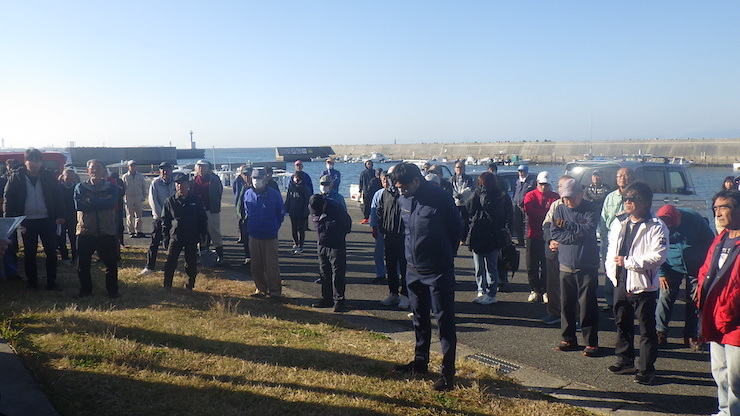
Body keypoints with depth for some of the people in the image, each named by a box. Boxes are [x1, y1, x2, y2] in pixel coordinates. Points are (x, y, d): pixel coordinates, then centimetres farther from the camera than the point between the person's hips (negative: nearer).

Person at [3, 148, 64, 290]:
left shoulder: (49, 176, 2)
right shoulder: (16, 178, 0)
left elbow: (58, 197, 4)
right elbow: (8, 199, 0)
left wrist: (60, 215, -4)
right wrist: (8, 219, -8)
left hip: (47, 220, 0)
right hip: (27, 221, 0)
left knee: (51, 252, 3)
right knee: (29, 253, 8)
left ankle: (51, 283, 13)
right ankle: (32, 283, 19)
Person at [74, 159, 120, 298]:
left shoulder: (111, 188, 5)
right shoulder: (80, 187, 6)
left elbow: (111, 203, -16)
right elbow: (79, 205, -11)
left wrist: (90, 200, -14)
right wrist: (101, 203, -13)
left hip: (107, 231, 0)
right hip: (85, 231, 1)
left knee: (111, 263, 4)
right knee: (82, 264, 6)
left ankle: (112, 290, 20)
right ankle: (85, 290, 23)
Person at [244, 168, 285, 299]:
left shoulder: (274, 194, -7)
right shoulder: (248, 194, 2)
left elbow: (281, 213, 4)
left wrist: (274, 227, 3)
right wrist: (250, 226, 14)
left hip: (270, 236, -4)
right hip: (254, 236, 4)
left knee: (271, 265, -2)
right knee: (256, 265, 10)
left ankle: (275, 291, 8)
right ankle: (261, 288, 23)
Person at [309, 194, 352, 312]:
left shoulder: (336, 208, -18)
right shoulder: (314, 210, -2)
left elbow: (348, 222, -8)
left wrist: (340, 236, -4)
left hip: (336, 246, -5)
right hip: (321, 245, 5)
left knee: (337, 274, -3)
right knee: (324, 273, 11)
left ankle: (339, 300, 3)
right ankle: (327, 299, 20)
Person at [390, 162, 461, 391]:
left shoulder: (441, 199, -16)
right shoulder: (403, 200, 1)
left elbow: (456, 229, -5)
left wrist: (445, 256, 2)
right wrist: (412, 254, 12)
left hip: (439, 271, -6)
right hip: (413, 269, 6)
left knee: (445, 321, 1)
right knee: (420, 319, 18)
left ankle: (448, 371, 9)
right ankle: (420, 362, 33)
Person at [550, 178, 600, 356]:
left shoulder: (591, 209, -3)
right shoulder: (559, 209, 6)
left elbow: (589, 230, -18)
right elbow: (554, 233, -3)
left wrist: (566, 225, -11)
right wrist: (577, 234, -12)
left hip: (587, 266, -3)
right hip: (566, 265, 4)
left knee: (587, 305, 0)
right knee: (566, 304, 9)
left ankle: (591, 342, 11)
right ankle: (569, 339, 22)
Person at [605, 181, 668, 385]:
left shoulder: (656, 227, -12)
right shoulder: (619, 223, 9)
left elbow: (657, 256, -21)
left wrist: (628, 262, -20)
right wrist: (611, 269, 6)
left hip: (643, 285, -7)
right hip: (621, 283, 7)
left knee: (647, 328, 4)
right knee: (622, 323, 18)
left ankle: (646, 368, 15)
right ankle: (625, 361, 33)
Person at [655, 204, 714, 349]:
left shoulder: (695, 219, -18)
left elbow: (710, 242, -5)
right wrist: (661, 273, -4)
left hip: (695, 267, 0)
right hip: (672, 266, 0)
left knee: (694, 301, 3)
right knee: (665, 297, -10)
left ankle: (691, 336, 16)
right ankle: (660, 332, 0)